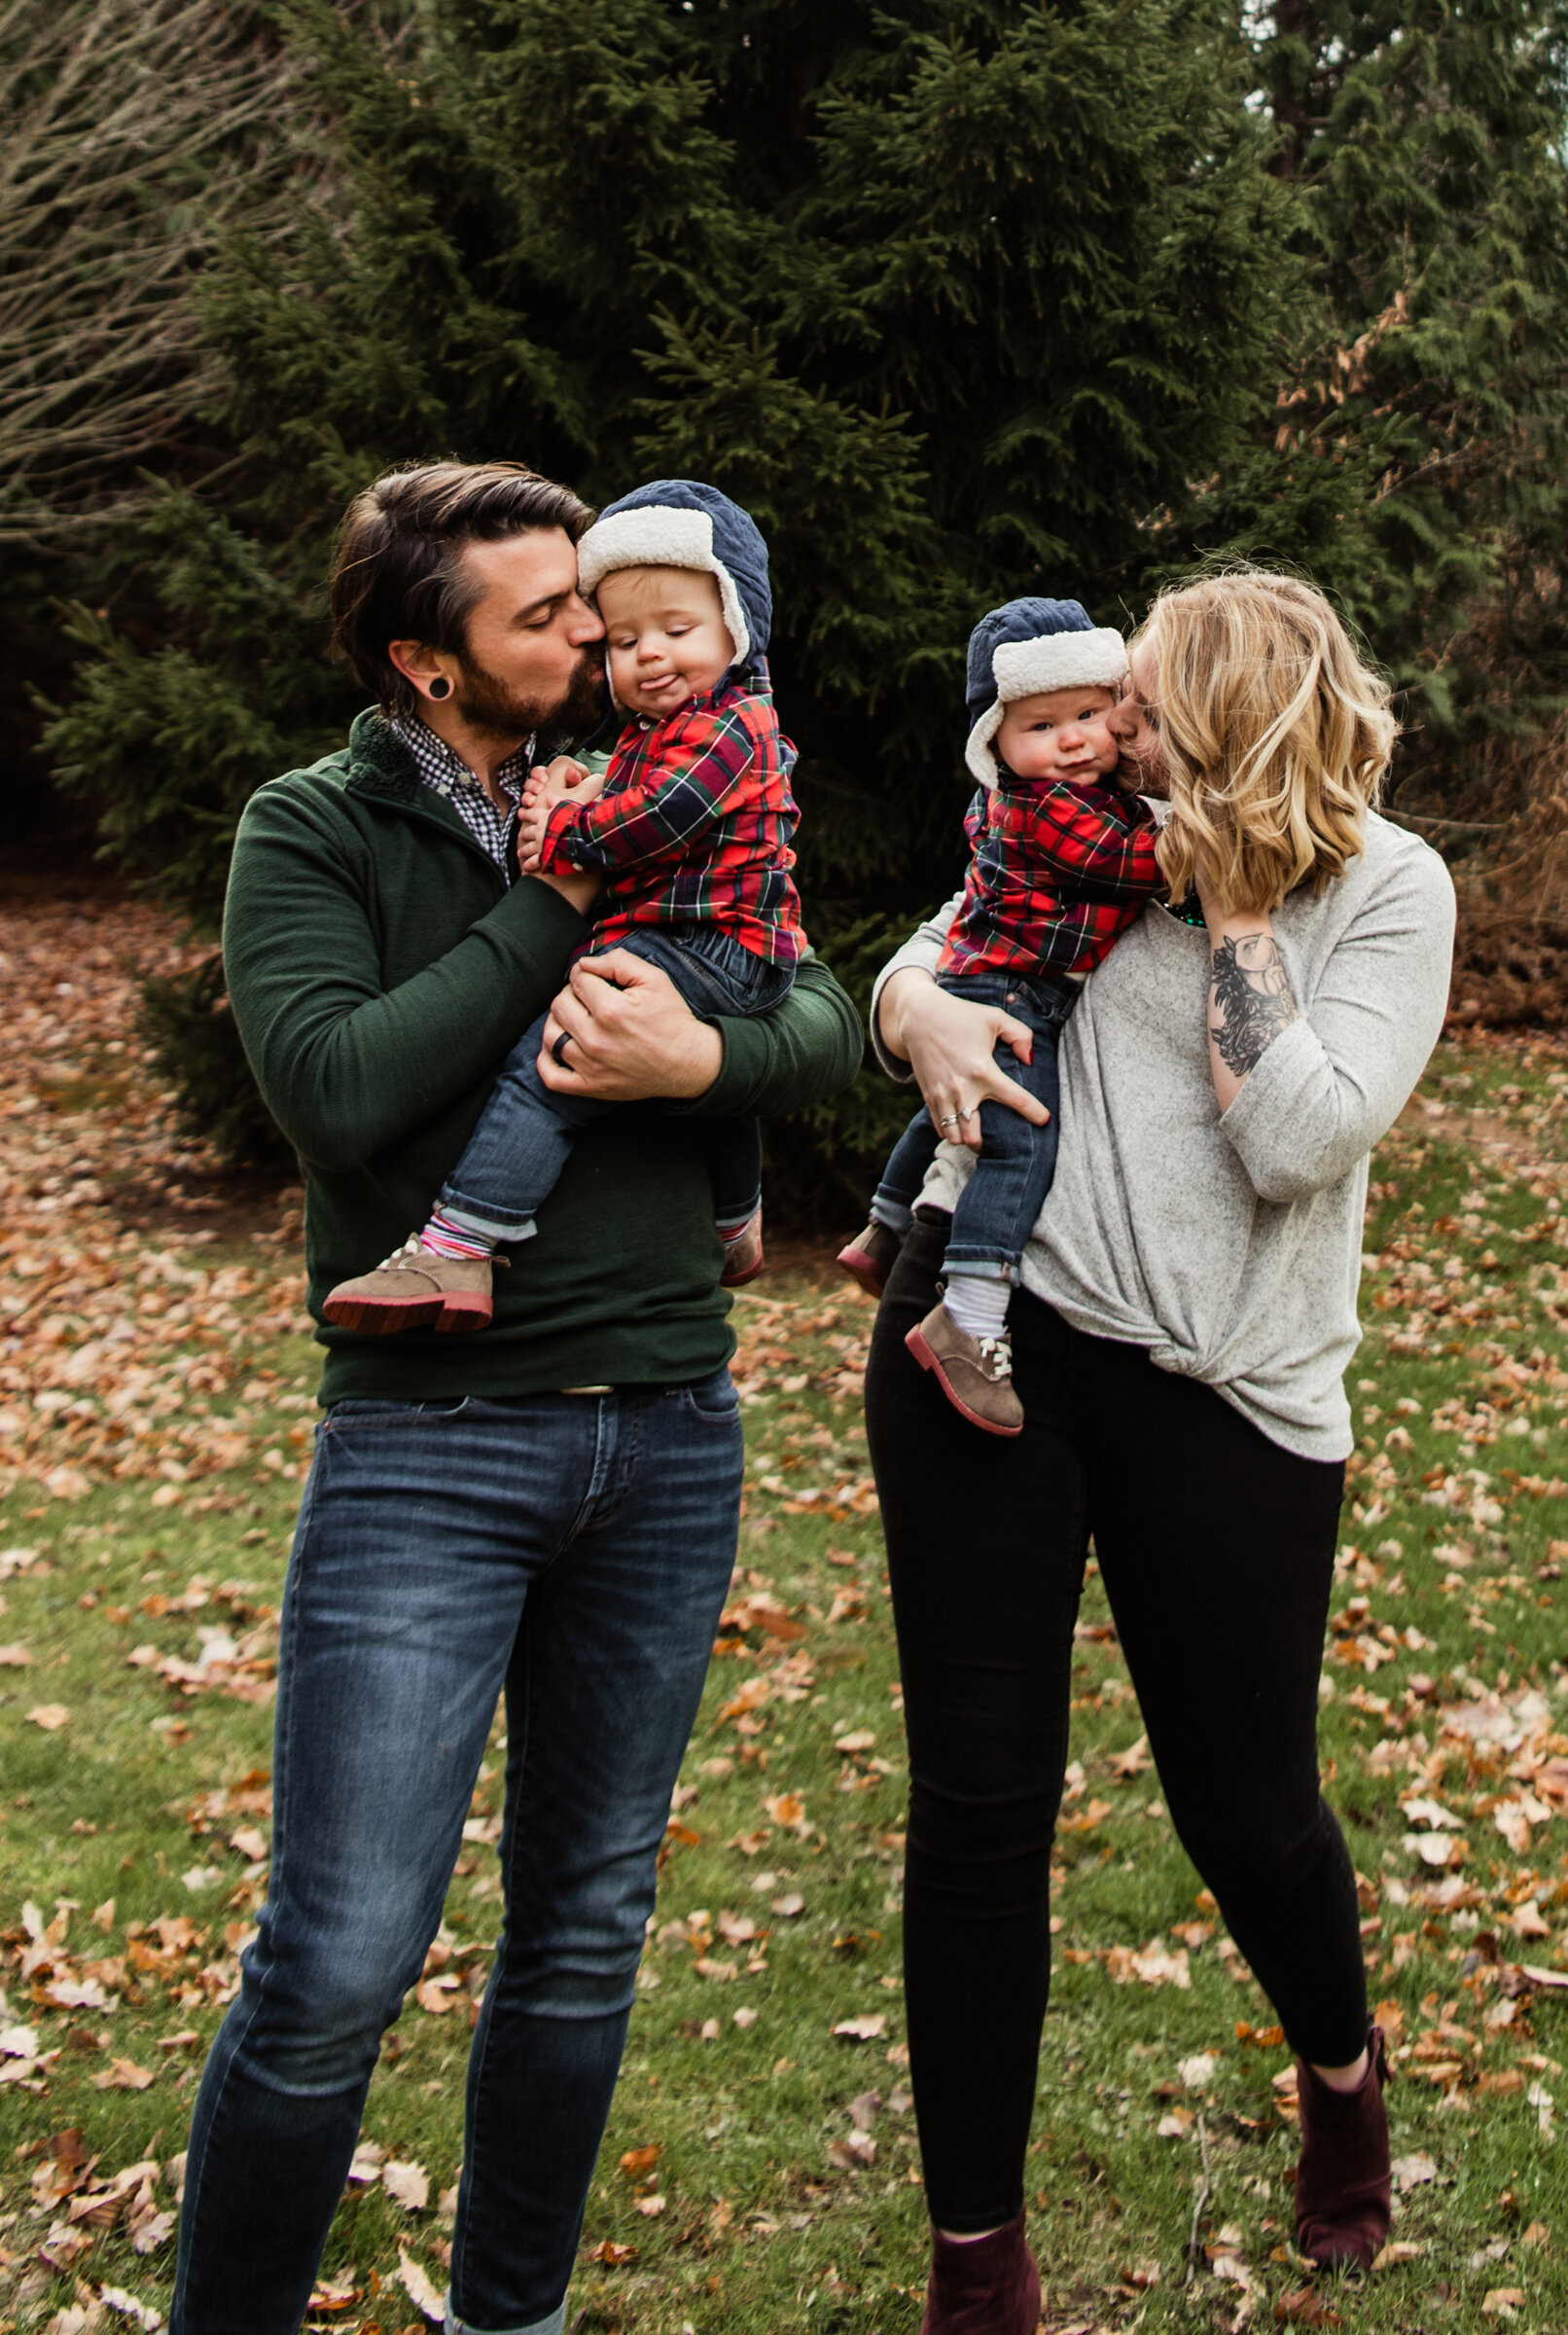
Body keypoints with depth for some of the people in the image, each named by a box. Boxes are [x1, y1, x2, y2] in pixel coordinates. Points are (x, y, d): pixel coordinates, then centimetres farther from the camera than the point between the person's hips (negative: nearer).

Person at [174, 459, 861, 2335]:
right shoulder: (313, 831, -3)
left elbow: (831, 1023, 3)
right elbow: (340, 1086, -18)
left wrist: (702, 1058, -18)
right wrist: (554, 909, -14)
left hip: (668, 1435, 5)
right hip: (429, 1443, -5)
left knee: (586, 1934, 14)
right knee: (339, 1963, -8)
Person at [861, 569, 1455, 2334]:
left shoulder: (1387, 889, -4)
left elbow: (1298, 1145, -15)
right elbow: (913, 963, 14)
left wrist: (1233, 902, -14)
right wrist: (919, 1016, -10)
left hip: (1223, 1389, -2)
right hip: (992, 1322, 2)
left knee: (1245, 1806, 8)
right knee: (978, 1794, 3)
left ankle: (1341, 2077, 45)